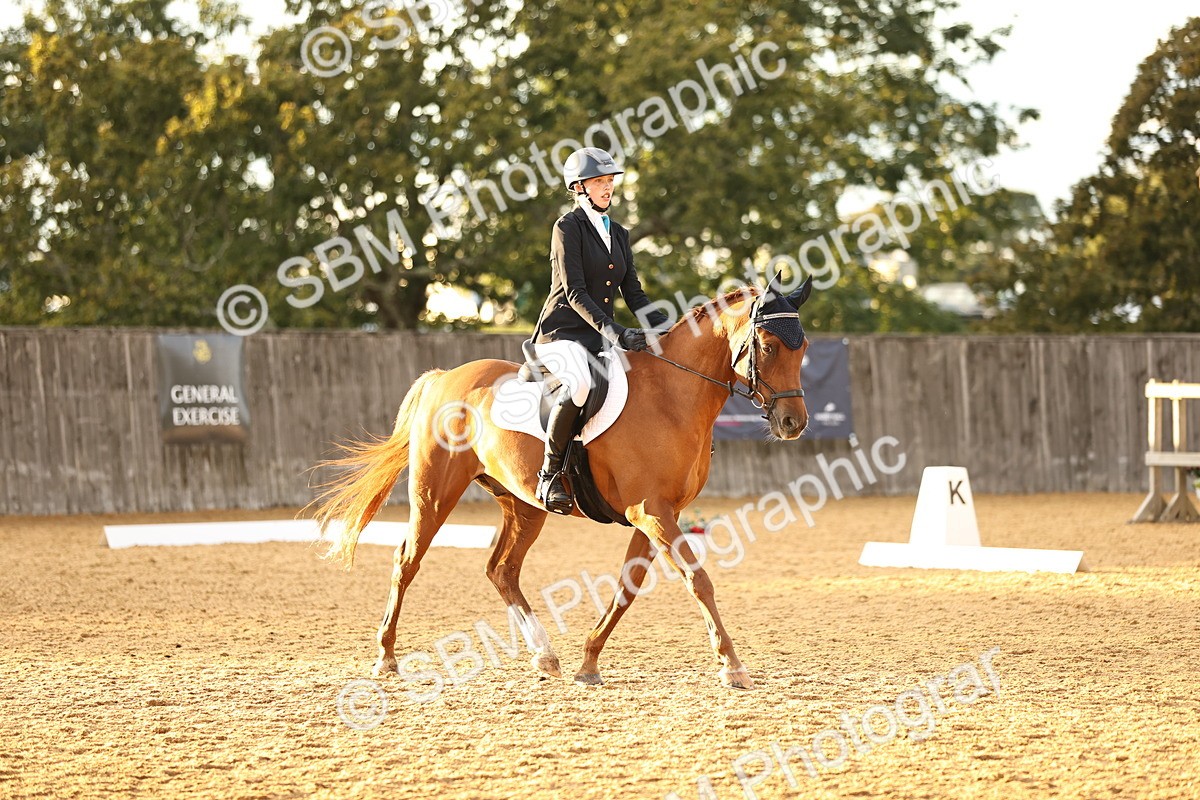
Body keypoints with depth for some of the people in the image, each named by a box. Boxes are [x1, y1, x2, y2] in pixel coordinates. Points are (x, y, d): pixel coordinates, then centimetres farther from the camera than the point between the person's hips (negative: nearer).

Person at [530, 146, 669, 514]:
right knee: (581, 383, -38)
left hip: (601, 338, 8)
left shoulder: (618, 234, 17)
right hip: (563, 334, -8)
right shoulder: (568, 227, -5)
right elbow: (574, 292, -15)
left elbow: (634, 294, 15)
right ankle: (549, 473, -26)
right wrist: (614, 331, -26)